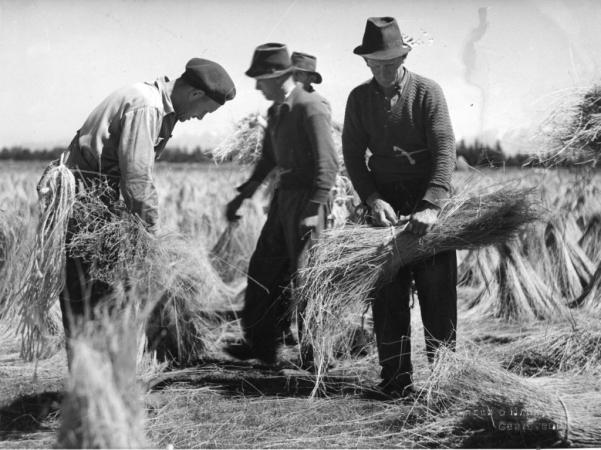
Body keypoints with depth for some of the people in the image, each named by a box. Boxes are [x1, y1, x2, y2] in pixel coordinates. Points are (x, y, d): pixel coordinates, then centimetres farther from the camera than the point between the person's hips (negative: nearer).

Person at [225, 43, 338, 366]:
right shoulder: (275, 111, 13)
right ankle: (259, 343, 20)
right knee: (263, 269, 11)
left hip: (307, 197, -9)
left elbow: (327, 164, -19)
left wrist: (313, 209, -23)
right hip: (283, 195, 9)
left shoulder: (310, 108, -15)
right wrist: (242, 195, 20)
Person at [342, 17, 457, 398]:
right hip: (385, 202, 3)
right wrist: (373, 199, -14)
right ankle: (396, 378, 8)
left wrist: (430, 206, -27)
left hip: (428, 201, -3)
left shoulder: (427, 92, -6)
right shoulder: (359, 98, 4)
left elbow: (445, 151, -15)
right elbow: (353, 155, 2)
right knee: (388, 296, 2)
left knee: (438, 295, -1)